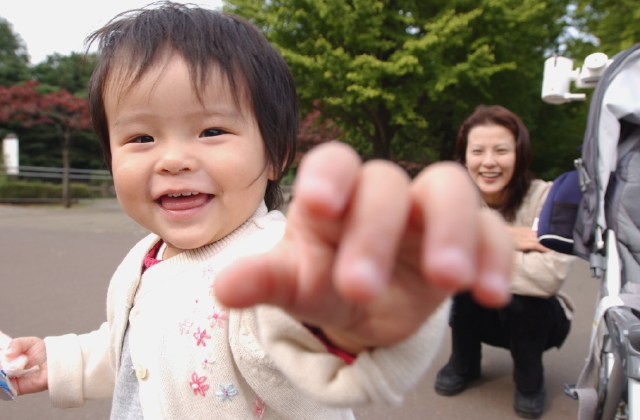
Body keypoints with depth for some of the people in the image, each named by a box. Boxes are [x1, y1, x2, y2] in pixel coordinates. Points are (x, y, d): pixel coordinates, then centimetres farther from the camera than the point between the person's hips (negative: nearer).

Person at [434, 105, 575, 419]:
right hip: (480, 313, 2)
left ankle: (530, 379, 1)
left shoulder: (547, 197, -24)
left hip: (536, 317, -2)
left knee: (517, 296, -33)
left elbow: (549, 275, -37)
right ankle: (464, 364, 2)